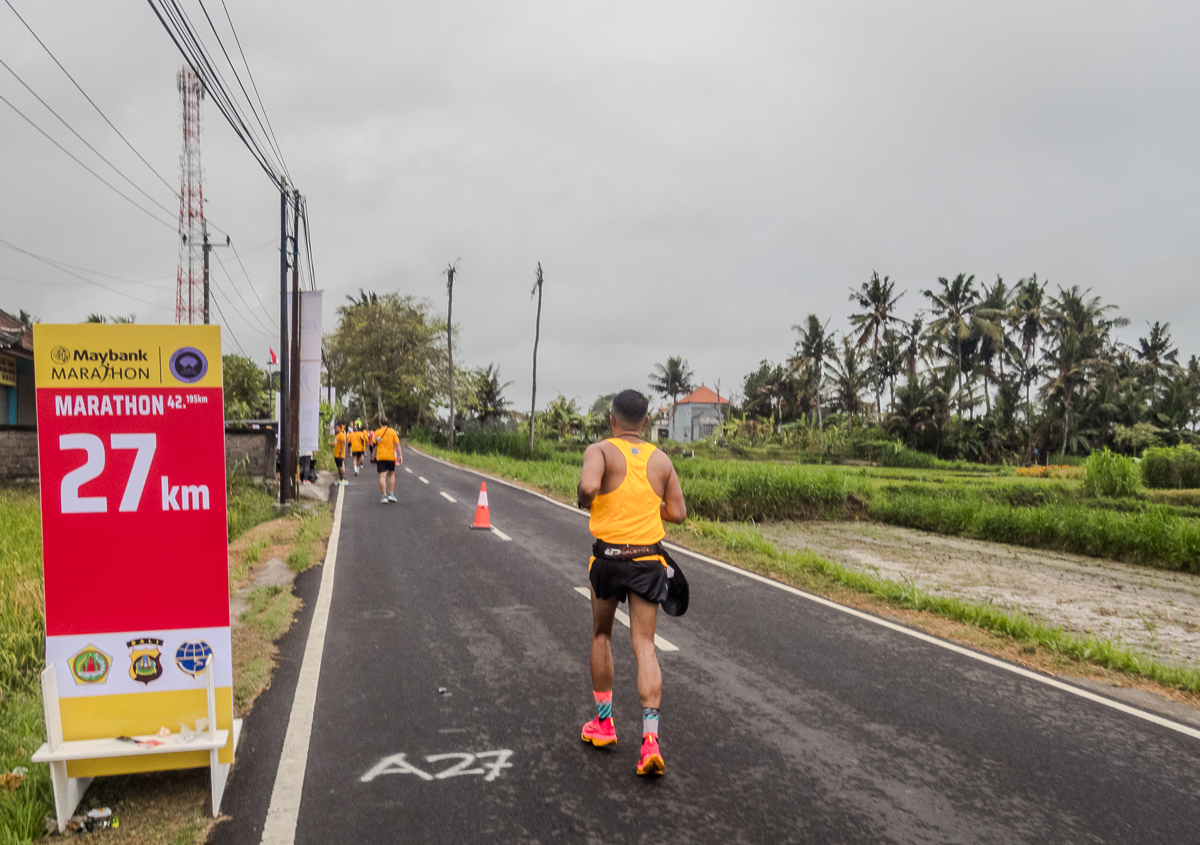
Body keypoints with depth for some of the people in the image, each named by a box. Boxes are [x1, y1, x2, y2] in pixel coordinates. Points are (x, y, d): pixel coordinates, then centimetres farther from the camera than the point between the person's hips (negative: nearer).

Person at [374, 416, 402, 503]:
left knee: (382, 476, -2)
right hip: (391, 456, 1)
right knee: (391, 474, 18)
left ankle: (384, 497, -7)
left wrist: (374, 457, 11)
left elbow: (375, 446, 2)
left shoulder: (377, 433, 0)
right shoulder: (392, 431, 0)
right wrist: (400, 455, 0)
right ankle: (391, 494, 12)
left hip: (380, 457, -1)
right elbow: (397, 444, -3)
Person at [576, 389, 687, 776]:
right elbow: (678, 513, 7)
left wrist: (585, 502, -4)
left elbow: (588, 487, -26)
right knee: (644, 645, 3)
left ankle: (603, 723, 30)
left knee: (601, 636, 19)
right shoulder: (661, 460, 6)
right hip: (649, 559, 2)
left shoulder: (600, 450, -5)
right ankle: (650, 738, -9)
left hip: (609, 556, -2)